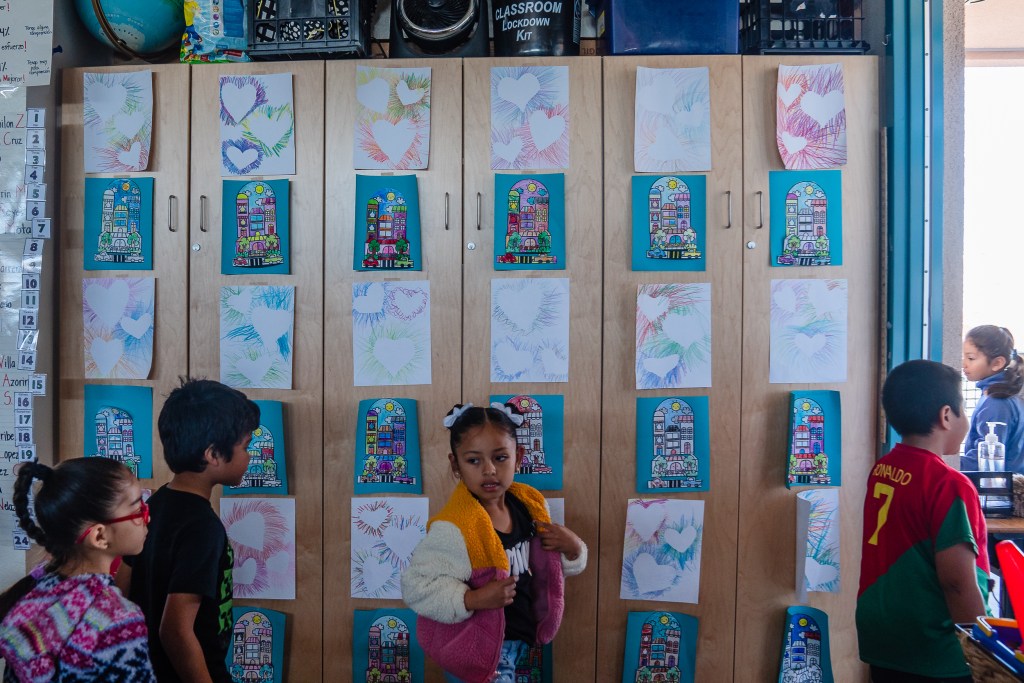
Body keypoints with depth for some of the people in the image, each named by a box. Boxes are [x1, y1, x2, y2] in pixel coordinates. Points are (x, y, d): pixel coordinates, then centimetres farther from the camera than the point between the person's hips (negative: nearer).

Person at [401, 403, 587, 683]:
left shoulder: (529, 505, -6)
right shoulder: (454, 529, -26)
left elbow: (545, 566, 9)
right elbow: (416, 586, -24)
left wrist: (573, 547, -12)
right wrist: (473, 600, -34)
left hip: (522, 636, 7)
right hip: (481, 647, -6)